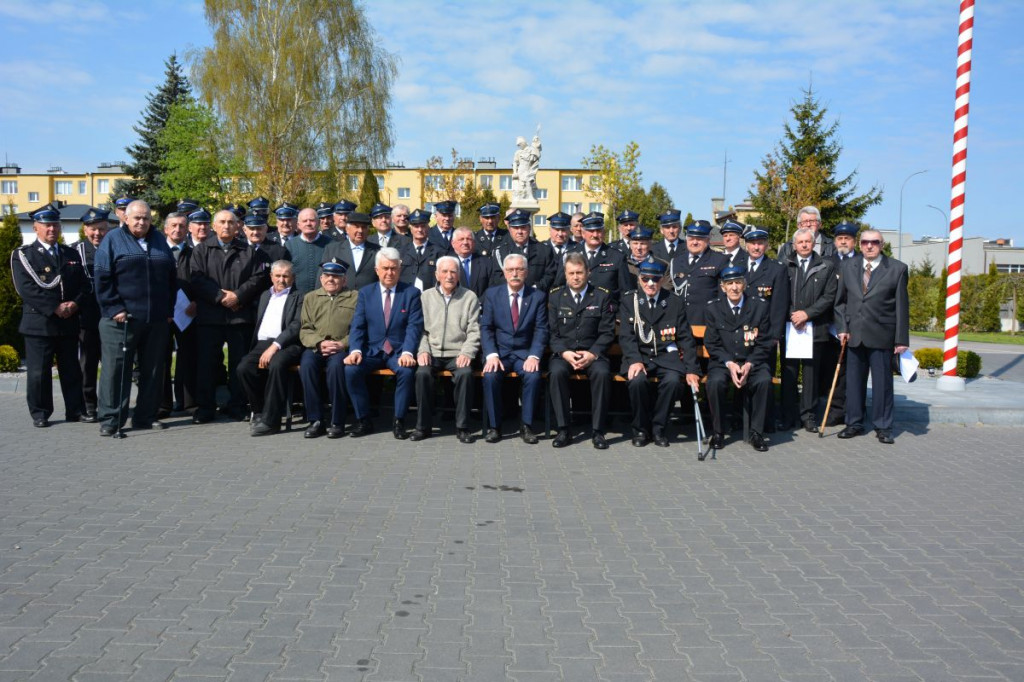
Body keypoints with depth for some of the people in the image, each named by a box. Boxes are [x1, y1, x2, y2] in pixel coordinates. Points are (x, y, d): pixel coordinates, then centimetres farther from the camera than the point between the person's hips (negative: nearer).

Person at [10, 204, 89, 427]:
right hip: (39, 323, -4)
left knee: (72, 370, 9)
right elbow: (26, 288, -11)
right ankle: (40, 414, 11)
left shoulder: (72, 254, 15)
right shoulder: (22, 255, 1)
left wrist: (75, 303, -9)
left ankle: (76, 410, 17)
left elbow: (84, 284, 10)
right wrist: (54, 308, -18)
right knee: (39, 372, 1)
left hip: (69, 323, 4)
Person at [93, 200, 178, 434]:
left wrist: (169, 310, 10)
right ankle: (110, 419, 4)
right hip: (122, 318, -4)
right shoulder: (113, 240, 2)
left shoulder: (159, 240, 14)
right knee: (115, 368, -3)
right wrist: (114, 308, -13)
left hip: (157, 319, 4)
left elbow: (172, 278, 16)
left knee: (152, 369, 8)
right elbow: (103, 279, -5)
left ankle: (146, 416, 17)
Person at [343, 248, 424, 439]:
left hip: (399, 351, -2)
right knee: (351, 369, -26)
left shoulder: (411, 293, 4)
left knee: (407, 371, -33)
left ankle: (399, 421, -16)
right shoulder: (365, 293, 10)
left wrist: (407, 352, -23)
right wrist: (355, 350, -16)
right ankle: (363, 420, -9)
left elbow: (414, 327, -6)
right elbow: (357, 326, 3)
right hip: (371, 350, 2)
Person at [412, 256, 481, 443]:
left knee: (465, 374, -31)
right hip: (432, 353, 1)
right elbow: (420, 328, 8)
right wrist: (423, 350, -8)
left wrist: (466, 352, -12)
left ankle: (462, 427, -18)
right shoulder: (426, 296, 11)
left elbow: (474, 331, 3)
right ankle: (423, 426, -13)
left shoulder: (470, 297, 7)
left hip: (458, 354, -1)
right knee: (422, 373, -29)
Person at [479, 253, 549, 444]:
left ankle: (526, 425, -13)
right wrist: (491, 355, -16)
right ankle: (493, 426, -13)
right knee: (490, 375, -29)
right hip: (498, 351, 0)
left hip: (525, 352, 0)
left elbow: (541, 330, -1)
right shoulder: (492, 294, 6)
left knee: (533, 375, -30)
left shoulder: (537, 296, 5)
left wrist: (534, 356, -18)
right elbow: (485, 328, 0)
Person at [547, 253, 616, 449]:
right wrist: (564, 353, -14)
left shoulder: (602, 296, 7)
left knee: (602, 373, -32)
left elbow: (607, 332, 2)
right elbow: (551, 332, 3)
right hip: (563, 352, 1)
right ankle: (563, 429, -20)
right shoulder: (555, 296, 9)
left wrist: (592, 354, -14)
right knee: (556, 372, -32)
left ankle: (597, 431, -20)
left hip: (593, 353, 0)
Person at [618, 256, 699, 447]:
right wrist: (635, 360, -21)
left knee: (673, 380, -31)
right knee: (637, 380, -32)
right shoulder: (628, 301, 6)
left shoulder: (675, 303, 8)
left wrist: (691, 370, -3)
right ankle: (641, 429, -8)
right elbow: (626, 336, -3)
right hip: (639, 355, -1)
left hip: (667, 355, 1)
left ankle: (659, 428, -8)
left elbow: (686, 338, 7)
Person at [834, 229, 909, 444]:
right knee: (854, 381, 9)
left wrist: (902, 339, -5)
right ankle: (854, 423, 21)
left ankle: (883, 427, 13)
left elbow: (902, 306, -2)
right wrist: (842, 327, 1)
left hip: (881, 336, -3)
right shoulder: (847, 266, 9)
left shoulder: (897, 269, 0)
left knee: (882, 382, 2)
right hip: (854, 335, 3)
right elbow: (840, 300, 12)